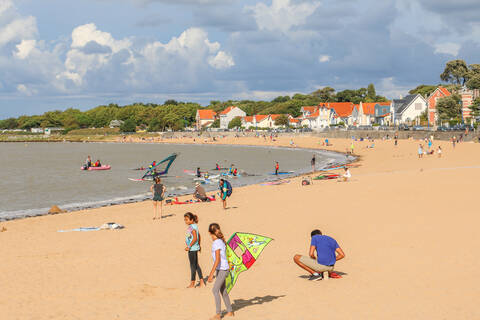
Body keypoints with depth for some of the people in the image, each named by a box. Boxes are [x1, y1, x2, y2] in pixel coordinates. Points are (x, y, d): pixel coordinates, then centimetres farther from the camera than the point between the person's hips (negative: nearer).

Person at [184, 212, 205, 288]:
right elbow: (199, 236, 21)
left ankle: (192, 283, 8)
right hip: (194, 248, 10)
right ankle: (201, 282, 19)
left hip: (192, 249, -10)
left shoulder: (192, 227, -19)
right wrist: (199, 245, 29)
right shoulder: (194, 226, 10)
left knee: (193, 266, -1)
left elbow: (195, 238, -26)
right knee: (196, 265, 15)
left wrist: (189, 246, -23)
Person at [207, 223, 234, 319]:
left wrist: (211, 274, -23)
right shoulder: (220, 241, 9)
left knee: (215, 290, -11)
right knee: (223, 291, 16)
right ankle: (230, 311, 24)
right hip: (222, 269, 10)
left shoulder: (217, 243, -18)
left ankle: (218, 314, -10)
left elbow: (217, 260, -23)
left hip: (222, 270, -10)